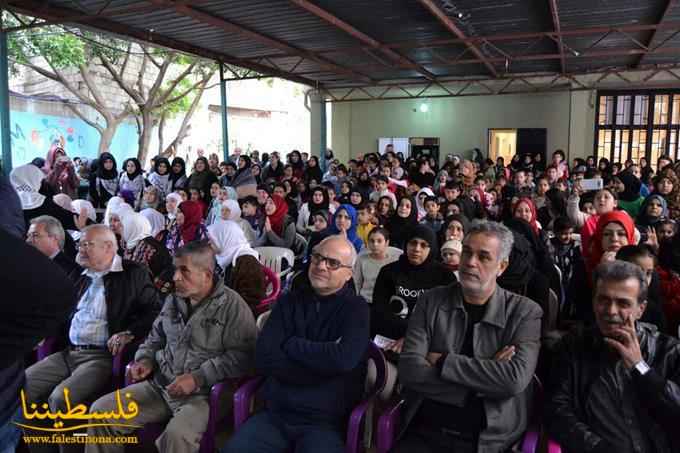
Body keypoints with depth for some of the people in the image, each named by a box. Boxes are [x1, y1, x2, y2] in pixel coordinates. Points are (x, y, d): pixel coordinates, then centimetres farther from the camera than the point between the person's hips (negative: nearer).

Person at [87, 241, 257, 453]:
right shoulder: (173, 300, 14)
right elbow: (155, 338, 28)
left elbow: (241, 355, -17)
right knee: (101, 411, -4)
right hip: (160, 386, 7)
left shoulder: (232, 305, -10)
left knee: (177, 435, -34)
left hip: (204, 393, -7)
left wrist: (198, 378, -22)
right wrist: (145, 359, 7)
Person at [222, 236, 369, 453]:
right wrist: (323, 364, -10)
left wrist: (290, 345, -7)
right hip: (273, 415, 3)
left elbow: (343, 359, -19)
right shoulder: (288, 301, 8)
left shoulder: (356, 308, -1)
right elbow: (263, 359, -4)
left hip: (325, 422, -2)